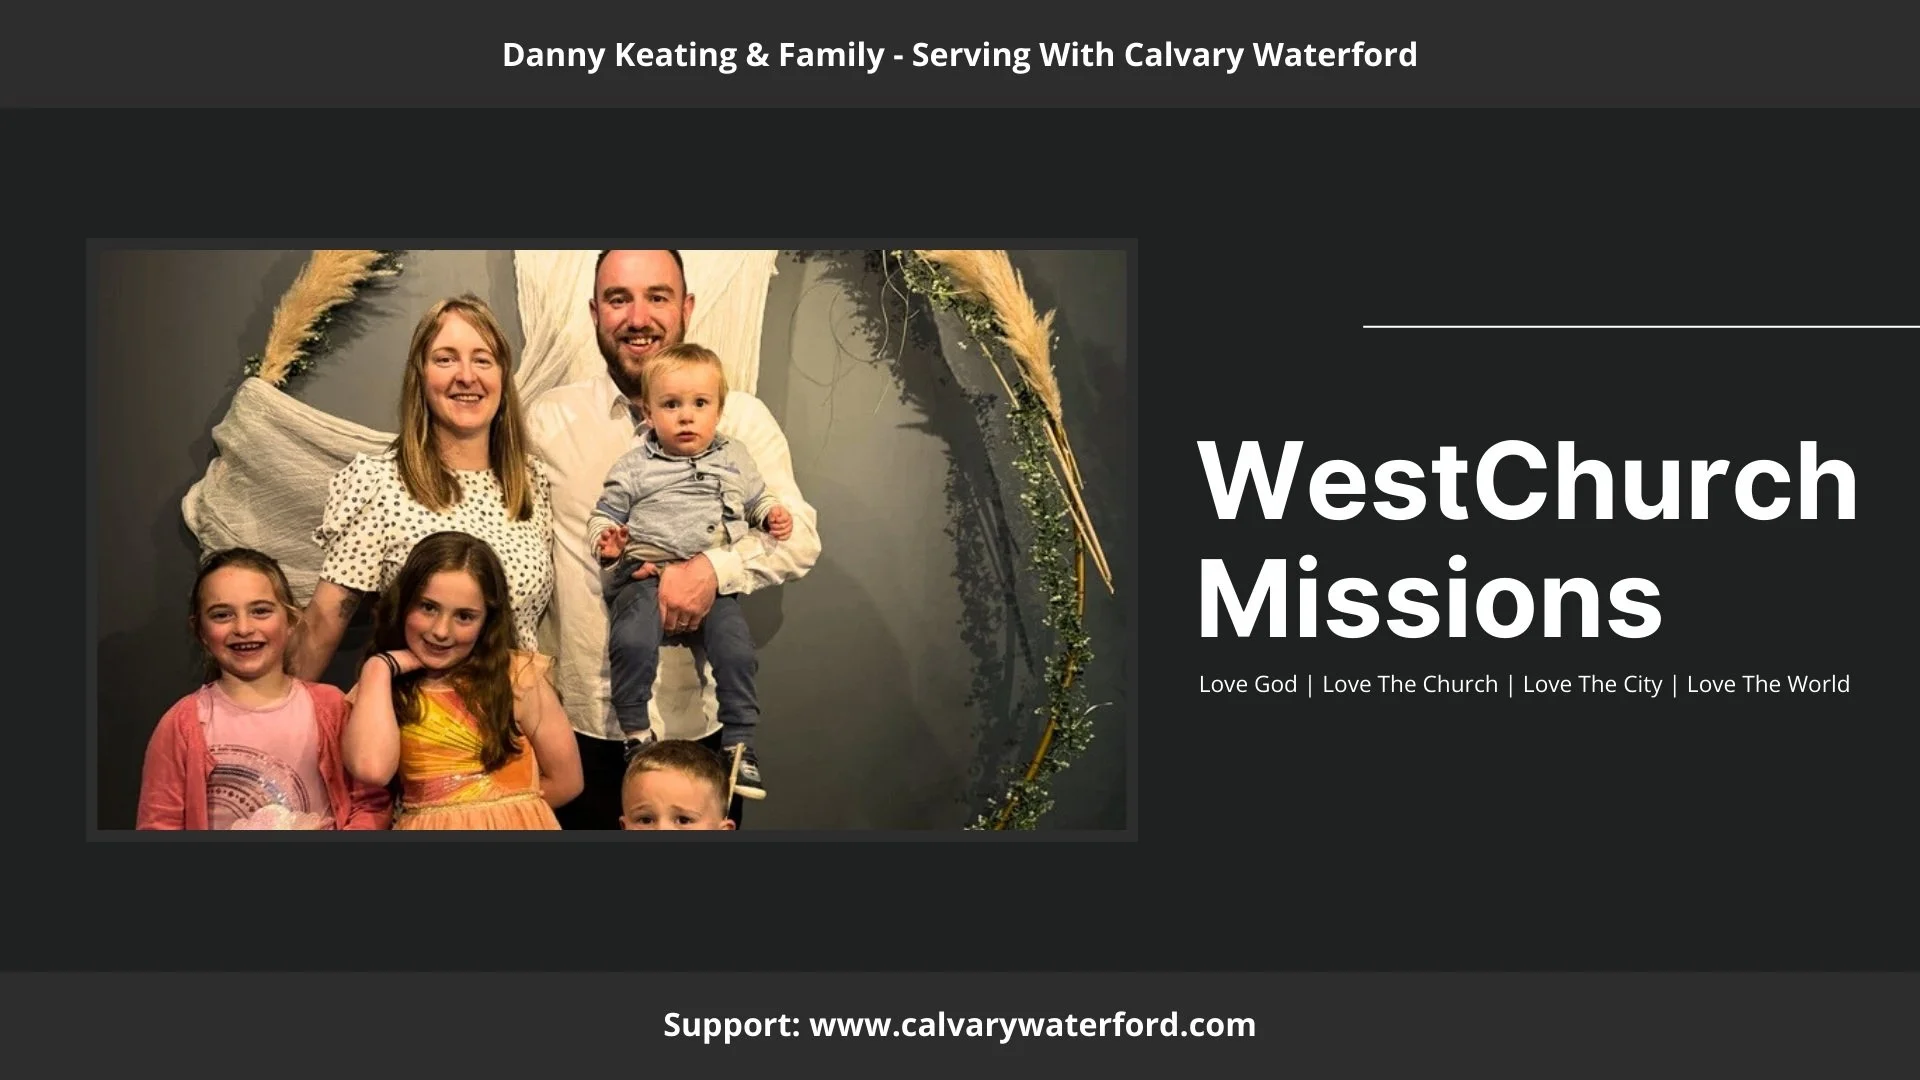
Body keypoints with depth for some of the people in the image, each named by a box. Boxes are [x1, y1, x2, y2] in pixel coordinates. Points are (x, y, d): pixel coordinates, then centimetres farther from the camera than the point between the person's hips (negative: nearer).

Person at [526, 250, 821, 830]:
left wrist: (712, 568, -21)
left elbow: (799, 536, -4)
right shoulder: (548, 420, 3)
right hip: (580, 723, 0)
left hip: (700, 722, 0)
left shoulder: (740, 418, 2)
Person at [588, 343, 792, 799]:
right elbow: (605, 514, 9)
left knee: (735, 645, -18)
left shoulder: (734, 460, 15)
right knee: (632, 642, -28)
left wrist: (773, 515, 6)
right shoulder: (633, 468, 7)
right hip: (646, 575, -2)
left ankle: (739, 741, -5)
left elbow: (757, 498, 28)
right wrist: (606, 539, -13)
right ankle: (636, 731, -11)